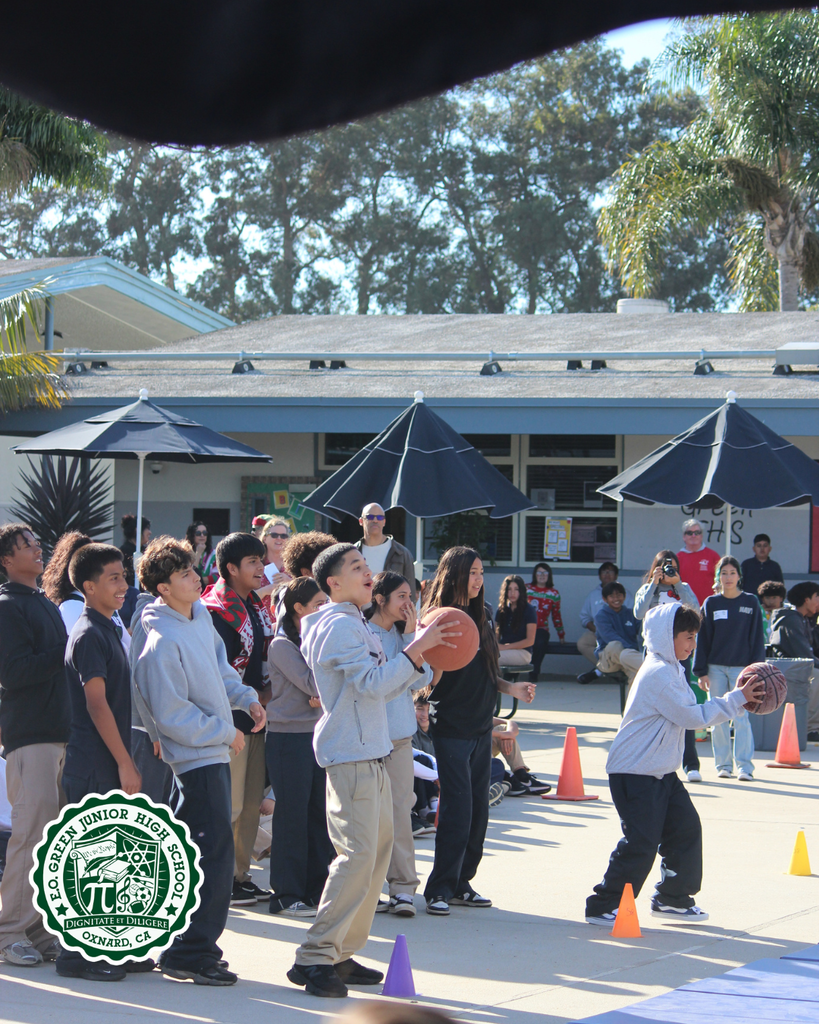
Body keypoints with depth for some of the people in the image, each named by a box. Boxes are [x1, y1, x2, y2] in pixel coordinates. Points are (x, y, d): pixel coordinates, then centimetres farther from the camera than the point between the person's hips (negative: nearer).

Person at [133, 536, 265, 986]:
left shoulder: (201, 616, 6)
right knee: (215, 851, -13)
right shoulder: (163, 643, -23)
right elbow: (171, 714, -21)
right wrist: (226, 733, -13)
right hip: (197, 756, -10)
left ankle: (186, 944, 24)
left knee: (196, 849, 15)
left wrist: (246, 697, 9)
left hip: (213, 751, 10)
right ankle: (191, 953, -9)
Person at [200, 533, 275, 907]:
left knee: (252, 802, 11)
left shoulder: (257, 606, 14)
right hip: (229, 718, -8)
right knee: (229, 803, -6)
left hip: (256, 717, 9)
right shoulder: (217, 612, -13)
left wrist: (266, 691, 8)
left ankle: (240, 875, 18)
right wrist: (253, 698, -11)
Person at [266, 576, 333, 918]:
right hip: (289, 738, -7)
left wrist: (325, 695, -13)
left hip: (320, 735, 7)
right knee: (292, 815, -3)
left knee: (320, 813, 7)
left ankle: (317, 889, 16)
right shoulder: (282, 645, -9)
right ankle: (286, 894, 3)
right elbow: (312, 684, -17)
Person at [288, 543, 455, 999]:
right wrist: (417, 648, -19)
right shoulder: (340, 626, -12)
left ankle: (341, 951, 16)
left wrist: (422, 654, 14)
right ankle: (314, 957, -13)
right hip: (351, 755, -11)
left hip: (370, 753, 11)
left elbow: (386, 684, 26)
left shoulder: (356, 624, 21)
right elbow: (373, 683, -22)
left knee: (380, 846, 11)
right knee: (359, 852, -15)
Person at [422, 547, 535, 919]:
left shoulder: (481, 619, 12)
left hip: (480, 727, 7)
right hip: (451, 728, -7)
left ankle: (461, 883, 16)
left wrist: (510, 688, 4)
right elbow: (431, 679, -14)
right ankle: (439, 889, -3)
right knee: (458, 809, -10)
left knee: (478, 809, 8)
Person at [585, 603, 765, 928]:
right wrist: (737, 699, -16)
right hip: (634, 772, -10)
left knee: (685, 828, 10)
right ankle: (603, 907, -2)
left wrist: (739, 699, 6)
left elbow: (692, 713, 16)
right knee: (640, 842, -10)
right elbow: (692, 717, -20)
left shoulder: (671, 670, 14)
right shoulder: (658, 674, -20)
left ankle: (672, 900, 22)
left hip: (661, 772, 10)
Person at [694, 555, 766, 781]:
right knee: (718, 718, 2)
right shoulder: (711, 603, 5)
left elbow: (757, 638, 4)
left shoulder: (750, 602, 4)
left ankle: (744, 766, -7)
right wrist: (701, 671, -1)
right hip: (716, 668, 2)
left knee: (740, 716, -8)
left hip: (741, 667, -2)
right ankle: (723, 765, 9)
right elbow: (703, 638, 5)